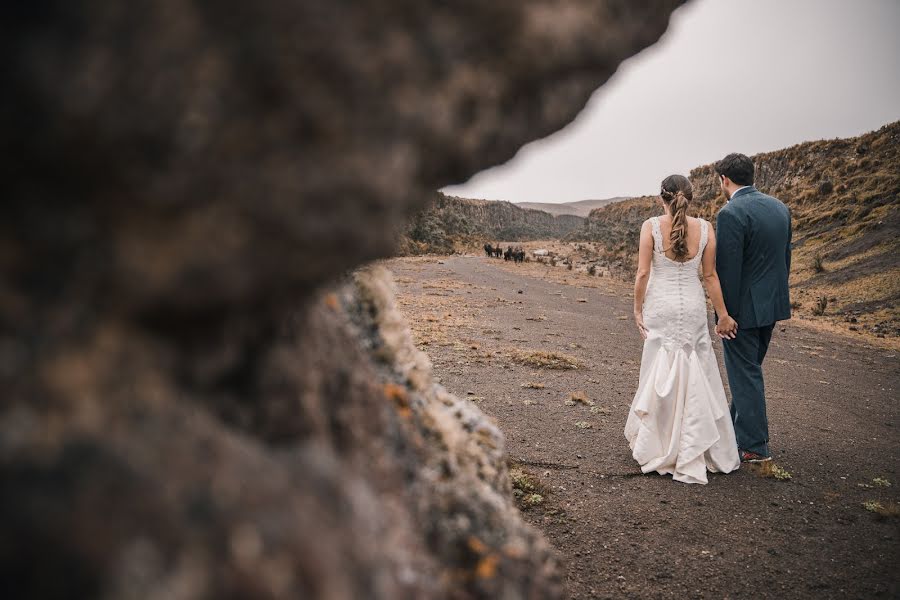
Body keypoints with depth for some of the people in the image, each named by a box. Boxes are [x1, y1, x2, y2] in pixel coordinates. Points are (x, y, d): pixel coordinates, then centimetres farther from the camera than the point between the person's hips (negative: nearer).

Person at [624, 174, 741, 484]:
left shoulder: (651, 226, -8)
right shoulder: (705, 229, -2)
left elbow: (642, 273, -9)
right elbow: (710, 276, 1)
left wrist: (637, 308, 2)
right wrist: (723, 315, 8)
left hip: (661, 307, -1)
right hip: (693, 307, 2)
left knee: (661, 375, 9)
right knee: (696, 376, 11)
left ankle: (661, 448, 20)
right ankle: (693, 451, 17)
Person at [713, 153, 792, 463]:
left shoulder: (731, 214, -20)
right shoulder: (780, 207, 6)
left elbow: (728, 271, -21)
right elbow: (785, 257, 13)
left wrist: (726, 315, -14)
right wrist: (776, 294, 21)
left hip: (744, 308, -8)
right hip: (773, 303, 8)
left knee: (745, 374, 3)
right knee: (750, 369, 20)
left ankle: (754, 446, 12)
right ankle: (737, 428, 34)